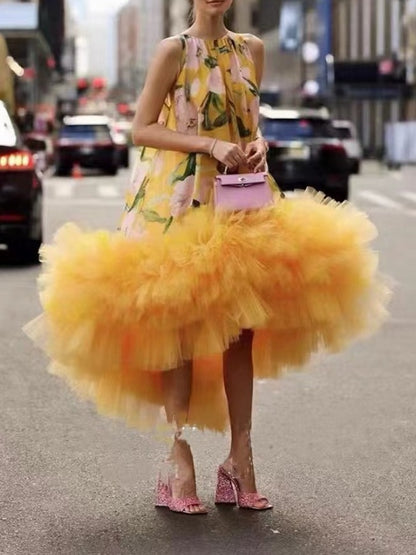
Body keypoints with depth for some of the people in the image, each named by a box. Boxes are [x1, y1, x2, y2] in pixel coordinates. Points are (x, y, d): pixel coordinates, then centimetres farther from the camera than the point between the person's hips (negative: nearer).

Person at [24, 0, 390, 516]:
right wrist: (210, 146, -15)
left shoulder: (251, 50, 11)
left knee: (243, 328, 2)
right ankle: (179, 460, 1)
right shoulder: (174, 50, -4)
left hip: (242, 200, 5)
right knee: (182, 327, -4)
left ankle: (241, 457, 9)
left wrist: (257, 144, -1)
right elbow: (141, 129, -6)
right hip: (179, 201, -5)